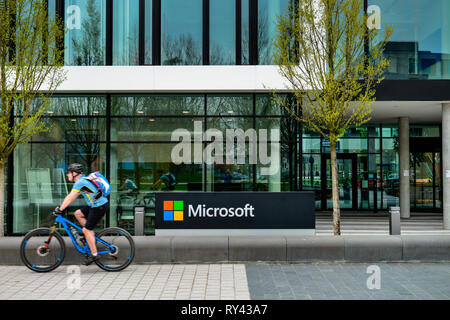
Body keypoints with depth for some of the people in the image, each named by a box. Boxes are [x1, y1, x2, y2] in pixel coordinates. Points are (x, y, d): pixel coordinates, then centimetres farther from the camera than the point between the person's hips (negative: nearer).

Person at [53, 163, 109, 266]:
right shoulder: (83, 180, 15)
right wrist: (61, 206, 20)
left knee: (86, 231, -2)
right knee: (78, 213, 17)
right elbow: (71, 197, 21)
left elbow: (70, 198, -17)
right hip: (96, 205, 9)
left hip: (99, 207, -9)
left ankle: (94, 255, 6)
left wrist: (60, 209, -12)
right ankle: (91, 234, 20)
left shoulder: (80, 182, -14)